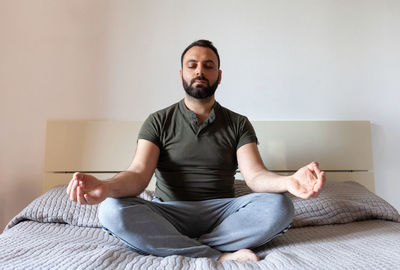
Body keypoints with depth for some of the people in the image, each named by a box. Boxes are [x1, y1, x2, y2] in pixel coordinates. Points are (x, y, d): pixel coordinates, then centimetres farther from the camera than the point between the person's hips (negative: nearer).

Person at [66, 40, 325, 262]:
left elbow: (255, 175, -7)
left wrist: (287, 181, -32)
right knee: (112, 210, -28)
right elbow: (139, 173, -9)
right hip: (169, 214, 0)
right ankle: (221, 257, -25)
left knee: (279, 205, -26)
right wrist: (106, 187, -33)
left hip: (222, 211, 1)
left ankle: (169, 246, -21)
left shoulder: (238, 124, 7)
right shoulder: (158, 121, 5)